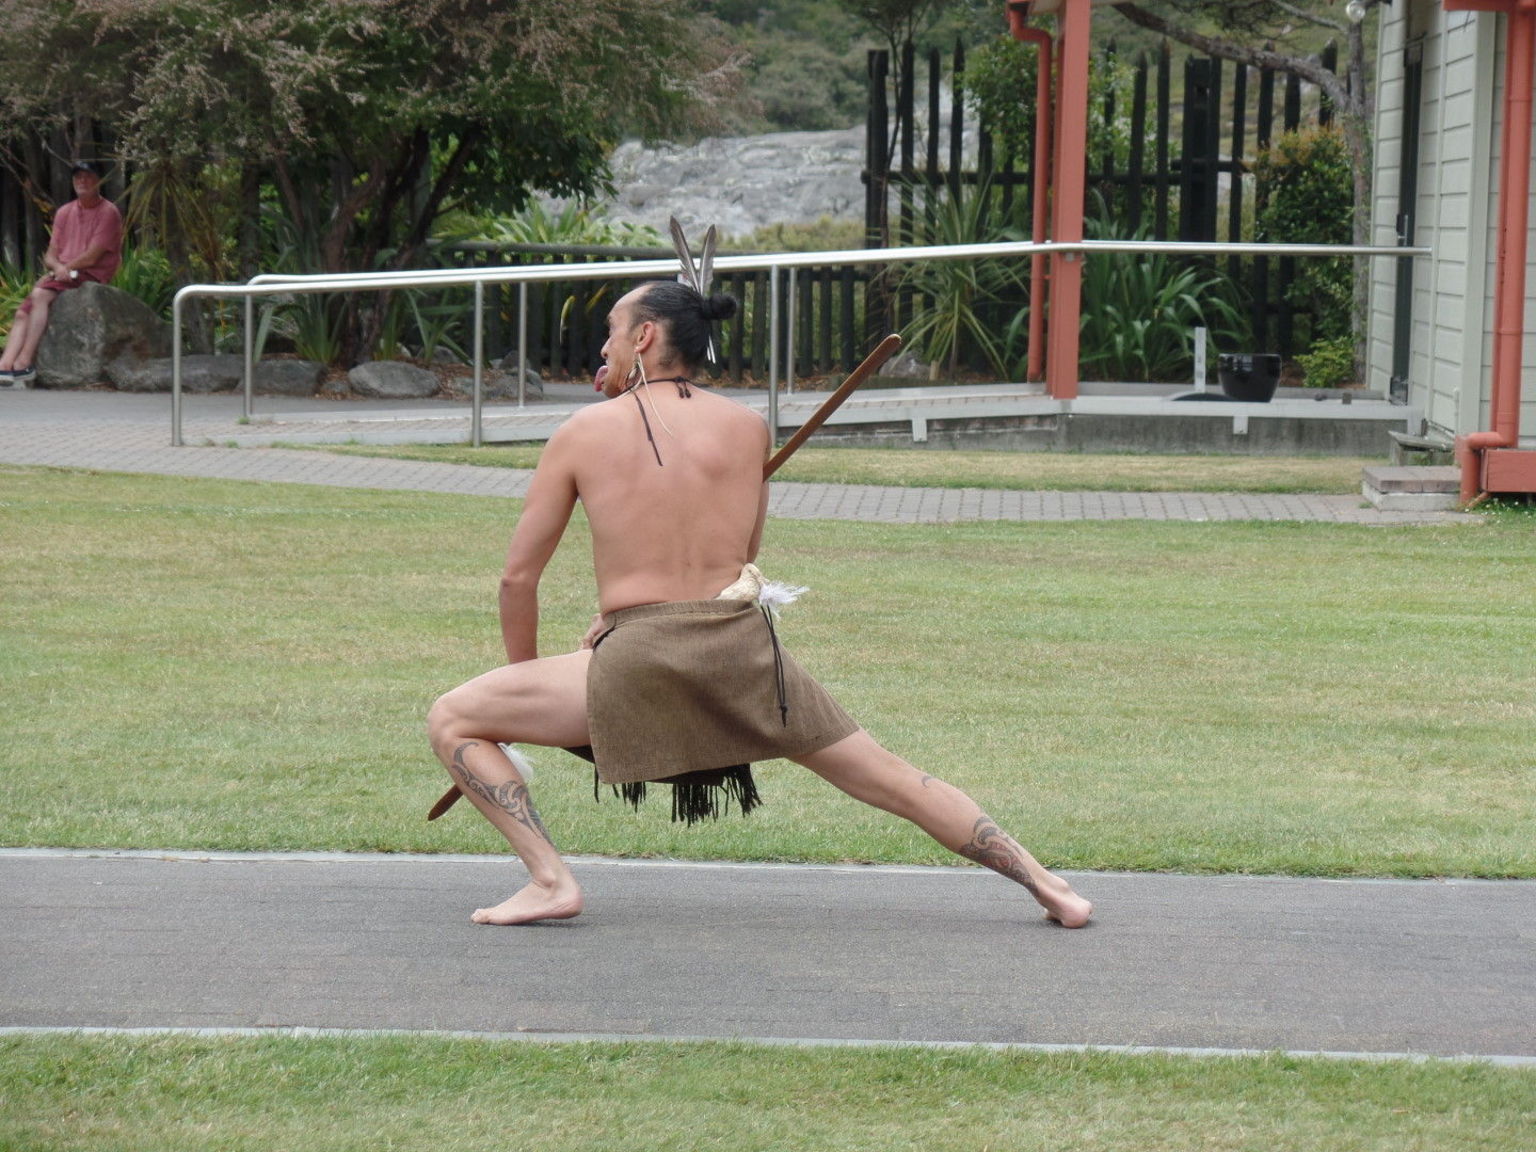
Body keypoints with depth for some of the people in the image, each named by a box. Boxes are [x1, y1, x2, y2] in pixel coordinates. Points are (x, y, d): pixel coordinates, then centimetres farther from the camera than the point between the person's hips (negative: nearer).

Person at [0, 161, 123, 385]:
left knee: (39, 295, -30)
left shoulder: (108, 213, -3)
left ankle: (24, 363, -34)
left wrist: (65, 268, -4)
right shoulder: (65, 212, 18)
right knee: (23, 312, -17)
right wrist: (57, 267, -9)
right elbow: (50, 255, 13)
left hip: (91, 277, -7)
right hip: (62, 275, 7)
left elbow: (92, 257, -10)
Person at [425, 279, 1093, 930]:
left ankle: (550, 882, -6)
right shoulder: (747, 427, 11)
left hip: (637, 664, -3)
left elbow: (519, 575, 8)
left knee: (451, 720, 8)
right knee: (891, 780, 16)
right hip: (745, 651, 4)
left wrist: (524, 673, 21)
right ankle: (1045, 885, 18)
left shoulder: (584, 433, 5)